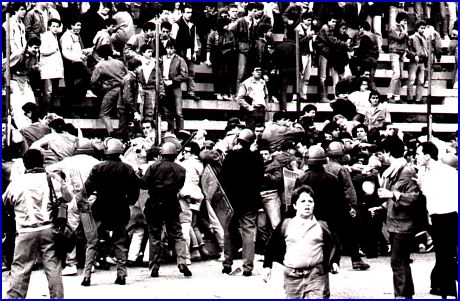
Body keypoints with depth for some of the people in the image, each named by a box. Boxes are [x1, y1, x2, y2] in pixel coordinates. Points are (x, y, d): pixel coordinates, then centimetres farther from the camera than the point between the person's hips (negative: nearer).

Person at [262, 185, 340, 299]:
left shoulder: (322, 226, 5)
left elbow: (335, 245, 18)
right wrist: (267, 266, 9)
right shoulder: (285, 225, 5)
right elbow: (271, 245, 13)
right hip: (292, 276, 1)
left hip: (317, 275, -1)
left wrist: (334, 262, 4)